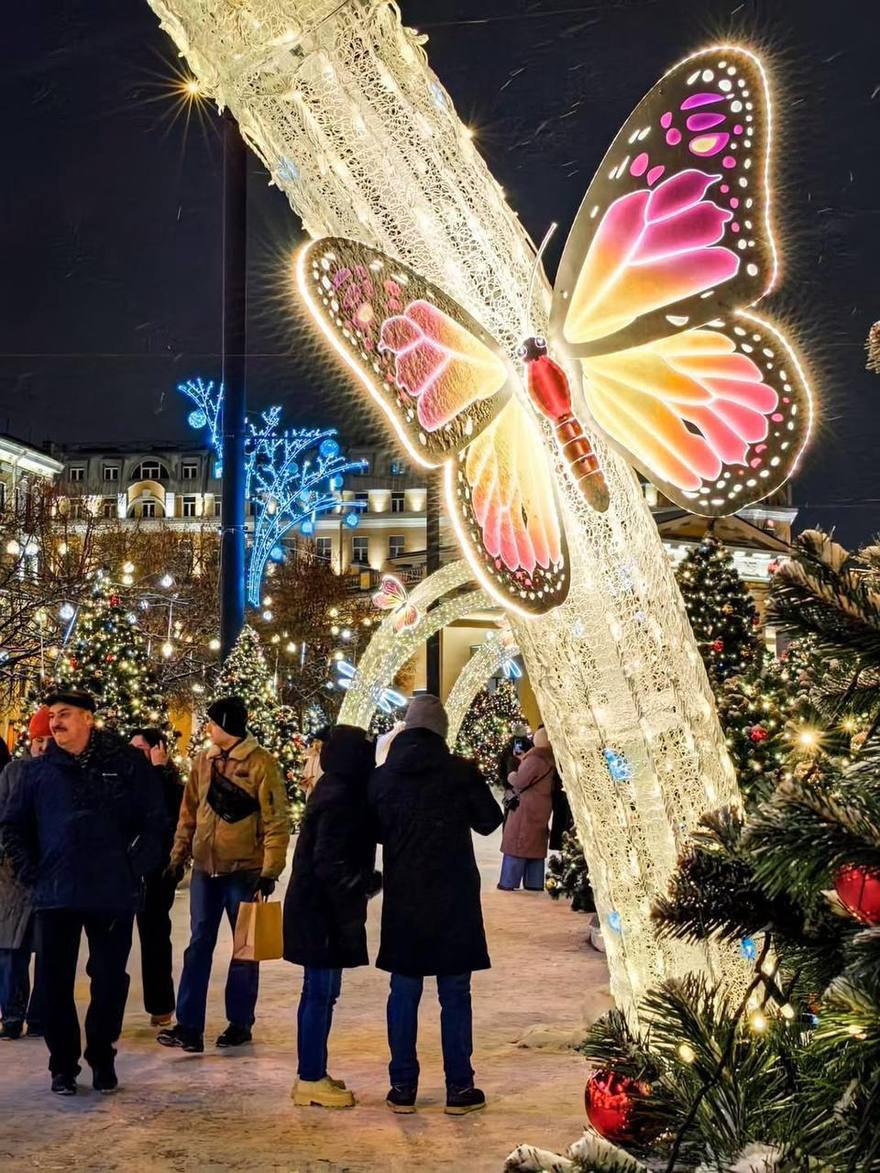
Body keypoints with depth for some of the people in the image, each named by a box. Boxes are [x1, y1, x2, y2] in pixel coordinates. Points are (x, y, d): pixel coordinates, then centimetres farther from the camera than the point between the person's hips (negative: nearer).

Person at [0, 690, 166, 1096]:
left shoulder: (127, 763, -1)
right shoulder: (38, 770, 5)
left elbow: (154, 821, 2)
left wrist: (137, 867, -5)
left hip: (114, 896, -1)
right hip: (55, 895, 1)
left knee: (110, 980, 8)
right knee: (55, 982, 5)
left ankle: (102, 1058, 25)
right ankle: (63, 1063, 19)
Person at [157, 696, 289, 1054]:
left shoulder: (261, 764, -9)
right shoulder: (203, 762, 8)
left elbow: (276, 821, -11)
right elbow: (189, 813, 14)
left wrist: (270, 870, -16)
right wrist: (179, 855, 7)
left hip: (245, 870, -5)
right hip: (206, 868, 5)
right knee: (199, 946, 4)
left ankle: (240, 1022, 17)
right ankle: (189, 1026, 5)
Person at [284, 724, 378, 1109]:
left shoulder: (333, 791, 11)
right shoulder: (339, 798, -19)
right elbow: (329, 862, -23)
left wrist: (365, 880, 8)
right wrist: (364, 884, -18)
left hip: (315, 909, 10)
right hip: (323, 912, -10)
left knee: (320, 992, 15)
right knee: (321, 992, -2)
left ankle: (313, 1074, 24)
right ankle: (310, 1081, 6)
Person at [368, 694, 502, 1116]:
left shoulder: (382, 778, -1)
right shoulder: (461, 772, -9)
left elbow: (374, 831, 10)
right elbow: (489, 820, 3)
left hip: (402, 900, 2)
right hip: (454, 900, -2)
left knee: (404, 993, 10)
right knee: (455, 995, 6)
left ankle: (403, 1087, 13)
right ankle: (459, 1088, 11)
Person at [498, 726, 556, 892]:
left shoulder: (535, 759, -18)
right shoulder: (551, 759, 7)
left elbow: (519, 781, -18)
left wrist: (511, 776, 4)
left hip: (526, 807, -8)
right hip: (542, 808, 8)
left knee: (517, 844, -2)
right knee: (536, 845, 11)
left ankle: (508, 882, 0)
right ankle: (534, 883, 12)